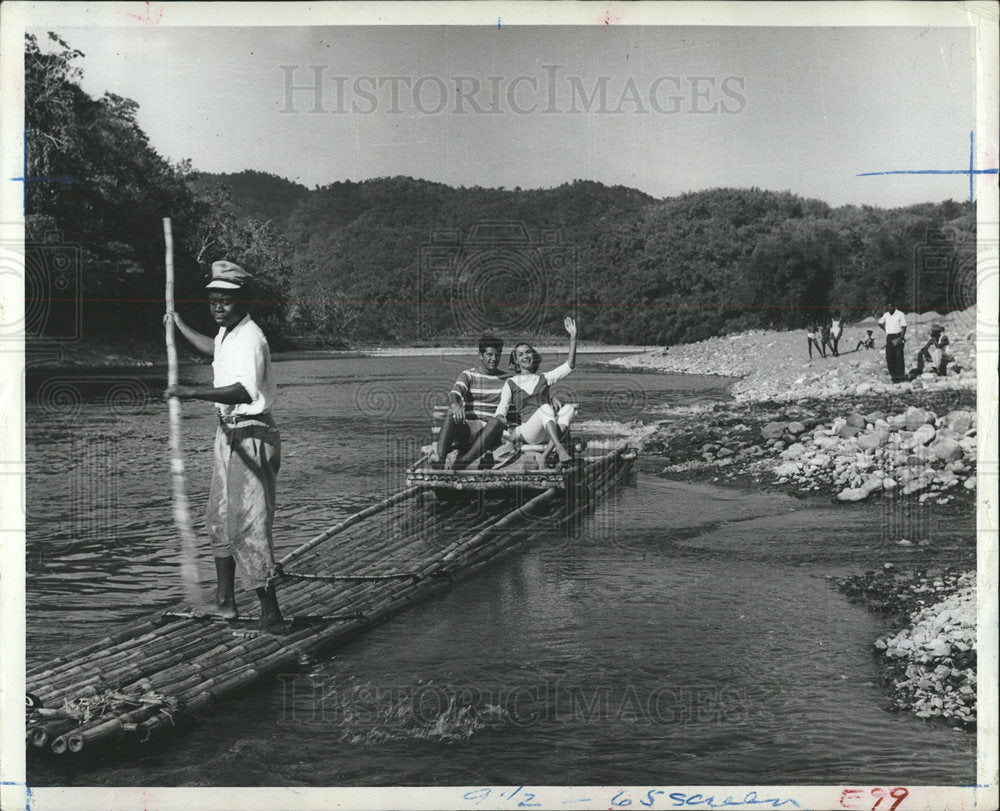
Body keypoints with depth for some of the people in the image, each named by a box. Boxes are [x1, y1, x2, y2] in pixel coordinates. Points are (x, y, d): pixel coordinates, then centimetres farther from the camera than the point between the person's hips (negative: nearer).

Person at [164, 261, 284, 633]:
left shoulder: (250, 339, -22)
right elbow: (212, 349, 36)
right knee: (220, 518, 20)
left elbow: (244, 392, -40)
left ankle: (271, 611, -6)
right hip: (229, 434, 10)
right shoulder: (227, 332, 9)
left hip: (251, 437, -10)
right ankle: (224, 599, 34)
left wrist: (192, 392, -47)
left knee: (248, 523, -12)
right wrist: (178, 325, 48)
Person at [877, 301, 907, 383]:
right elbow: (880, 323, 27)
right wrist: (885, 330, 12)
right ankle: (893, 375, 5)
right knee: (889, 357, -1)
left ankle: (900, 375, -9)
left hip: (898, 337, -5)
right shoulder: (886, 315, 10)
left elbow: (903, 327, -6)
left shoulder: (900, 314, -4)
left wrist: (901, 338, -16)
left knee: (899, 356, -10)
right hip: (889, 338, 5)